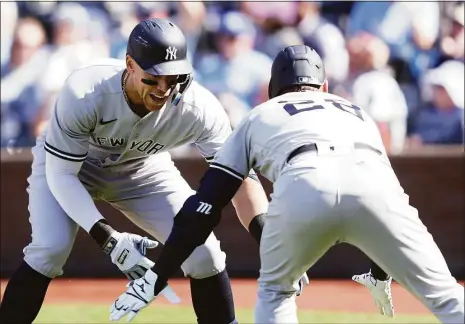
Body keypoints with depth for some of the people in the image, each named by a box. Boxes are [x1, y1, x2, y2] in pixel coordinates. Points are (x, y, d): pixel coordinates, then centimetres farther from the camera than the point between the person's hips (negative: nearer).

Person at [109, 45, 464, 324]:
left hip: (302, 184, -1)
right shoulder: (355, 112, 42)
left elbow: (205, 206, 28)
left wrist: (156, 278, 29)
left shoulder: (260, 116, 36)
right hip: (372, 183, 1)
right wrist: (380, 273, 59)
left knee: (275, 288, 27)